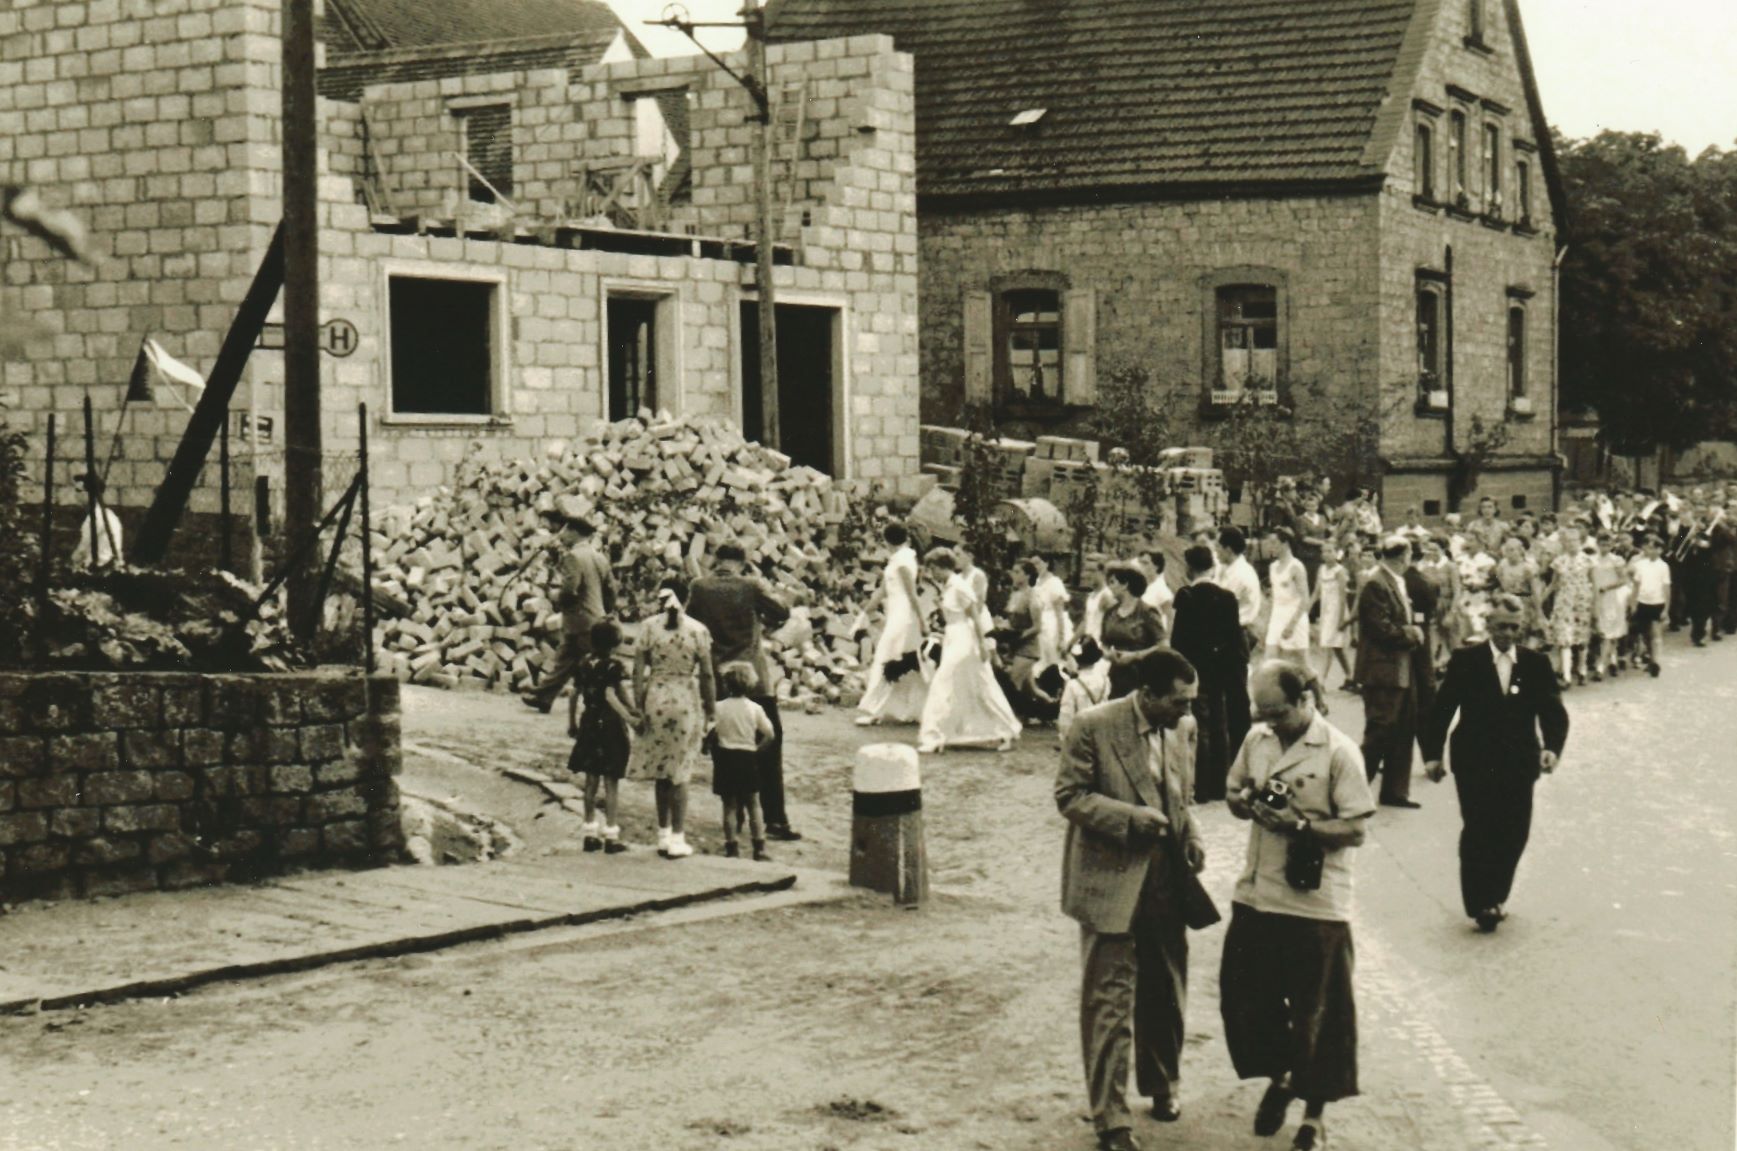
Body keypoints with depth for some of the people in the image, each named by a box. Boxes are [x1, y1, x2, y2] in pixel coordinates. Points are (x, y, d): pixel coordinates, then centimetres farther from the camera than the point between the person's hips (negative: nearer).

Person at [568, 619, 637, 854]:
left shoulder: (584, 663, 4)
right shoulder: (613, 667, -14)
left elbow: (575, 695, 8)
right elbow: (610, 696, -23)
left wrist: (572, 722, 18)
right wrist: (630, 718, -23)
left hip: (589, 724, 6)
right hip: (610, 726, -6)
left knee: (591, 781, 13)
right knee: (611, 782, 0)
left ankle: (590, 831, 17)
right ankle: (611, 834, 1)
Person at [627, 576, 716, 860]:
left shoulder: (649, 626, -2)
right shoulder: (698, 630, -5)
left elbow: (638, 671, -3)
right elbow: (707, 675, -3)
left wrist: (639, 708, 2)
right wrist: (711, 711, 5)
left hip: (656, 698, 1)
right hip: (687, 700, -1)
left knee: (660, 771, 12)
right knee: (679, 771, 5)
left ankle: (663, 835, 19)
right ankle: (677, 839, 5)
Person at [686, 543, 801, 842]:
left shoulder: (699, 587, -2)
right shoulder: (751, 585, -9)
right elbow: (782, 611, -6)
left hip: (717, 679, 3)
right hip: (753, 678, -3)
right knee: (769, 750, 3)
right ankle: (775, 820, 0)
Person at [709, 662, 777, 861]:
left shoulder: (719, 707, -6)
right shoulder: (754, 708, -4)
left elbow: (711, 732, -10)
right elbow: (770, 734, -6)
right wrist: (757, 748, 8)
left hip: (725, 757, 0)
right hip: (748, 757, 0)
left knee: (730, 806, 6)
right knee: (753, 805, 10)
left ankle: (732, 848, 6)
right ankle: (759, 848, 7)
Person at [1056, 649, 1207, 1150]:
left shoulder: (1184, 728, 4)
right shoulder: (1093, 727, -14)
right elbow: (1069, 795, -11)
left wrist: (1191, 837, 0)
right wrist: (1129, 817, -23)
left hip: (1166, 882, 6)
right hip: (1110, 881, -6)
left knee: (1166, 992, 18)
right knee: (1110, 1000, -2)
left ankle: (1162, 1083, 40)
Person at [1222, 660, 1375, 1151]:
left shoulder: (1338, 752, -12)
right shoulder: (1256, 739, 6)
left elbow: (1356, 829, -12)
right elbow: (1234, 794, 18)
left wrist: (1300, 824, -23)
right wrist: (1248, 803, -5)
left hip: (1315, 904, -5)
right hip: (1256, 895, 6)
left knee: (1316, 1012, 5)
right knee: (1243, 997, 11)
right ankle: (1278, 1076, 37)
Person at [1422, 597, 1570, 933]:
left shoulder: (1536, 664, 6)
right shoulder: (1465, 661, 0)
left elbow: (1554, 712, 2)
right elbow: (1442, 709, 1)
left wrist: (1552, 747, -17)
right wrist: (1432, 754, -4)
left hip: (1519, 763, 2)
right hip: (1474, 763, -2)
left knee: (1514, 834, 4)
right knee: (1478, 833, -7)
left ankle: (1495, 897, 22)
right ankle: (1481, 903, 0)